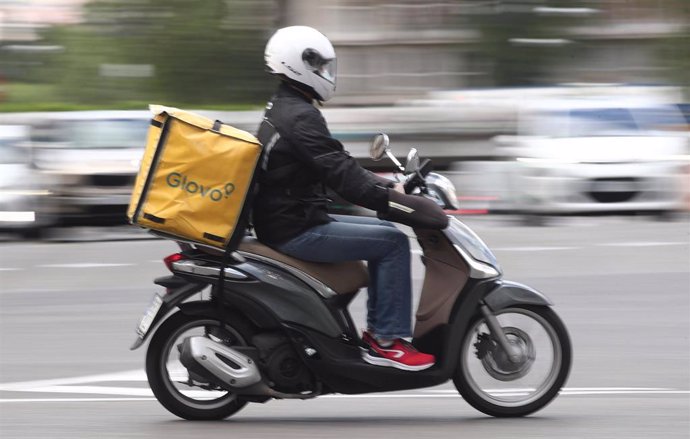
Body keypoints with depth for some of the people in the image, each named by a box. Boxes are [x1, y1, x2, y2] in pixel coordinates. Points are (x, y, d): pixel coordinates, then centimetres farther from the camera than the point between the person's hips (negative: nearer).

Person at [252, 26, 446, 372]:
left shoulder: (280, 109, 16)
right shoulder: (300, 117, -19)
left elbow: (336, 165, 20)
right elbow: (341, 175, -27)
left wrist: (387, 185, 14)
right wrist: (400, 202, -26)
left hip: (286, 220, 11)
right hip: (296, 229, -11)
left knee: (384, 232, 17)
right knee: (393, 242, -11)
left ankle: (376, 329, 17)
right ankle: (386, 341, -9)